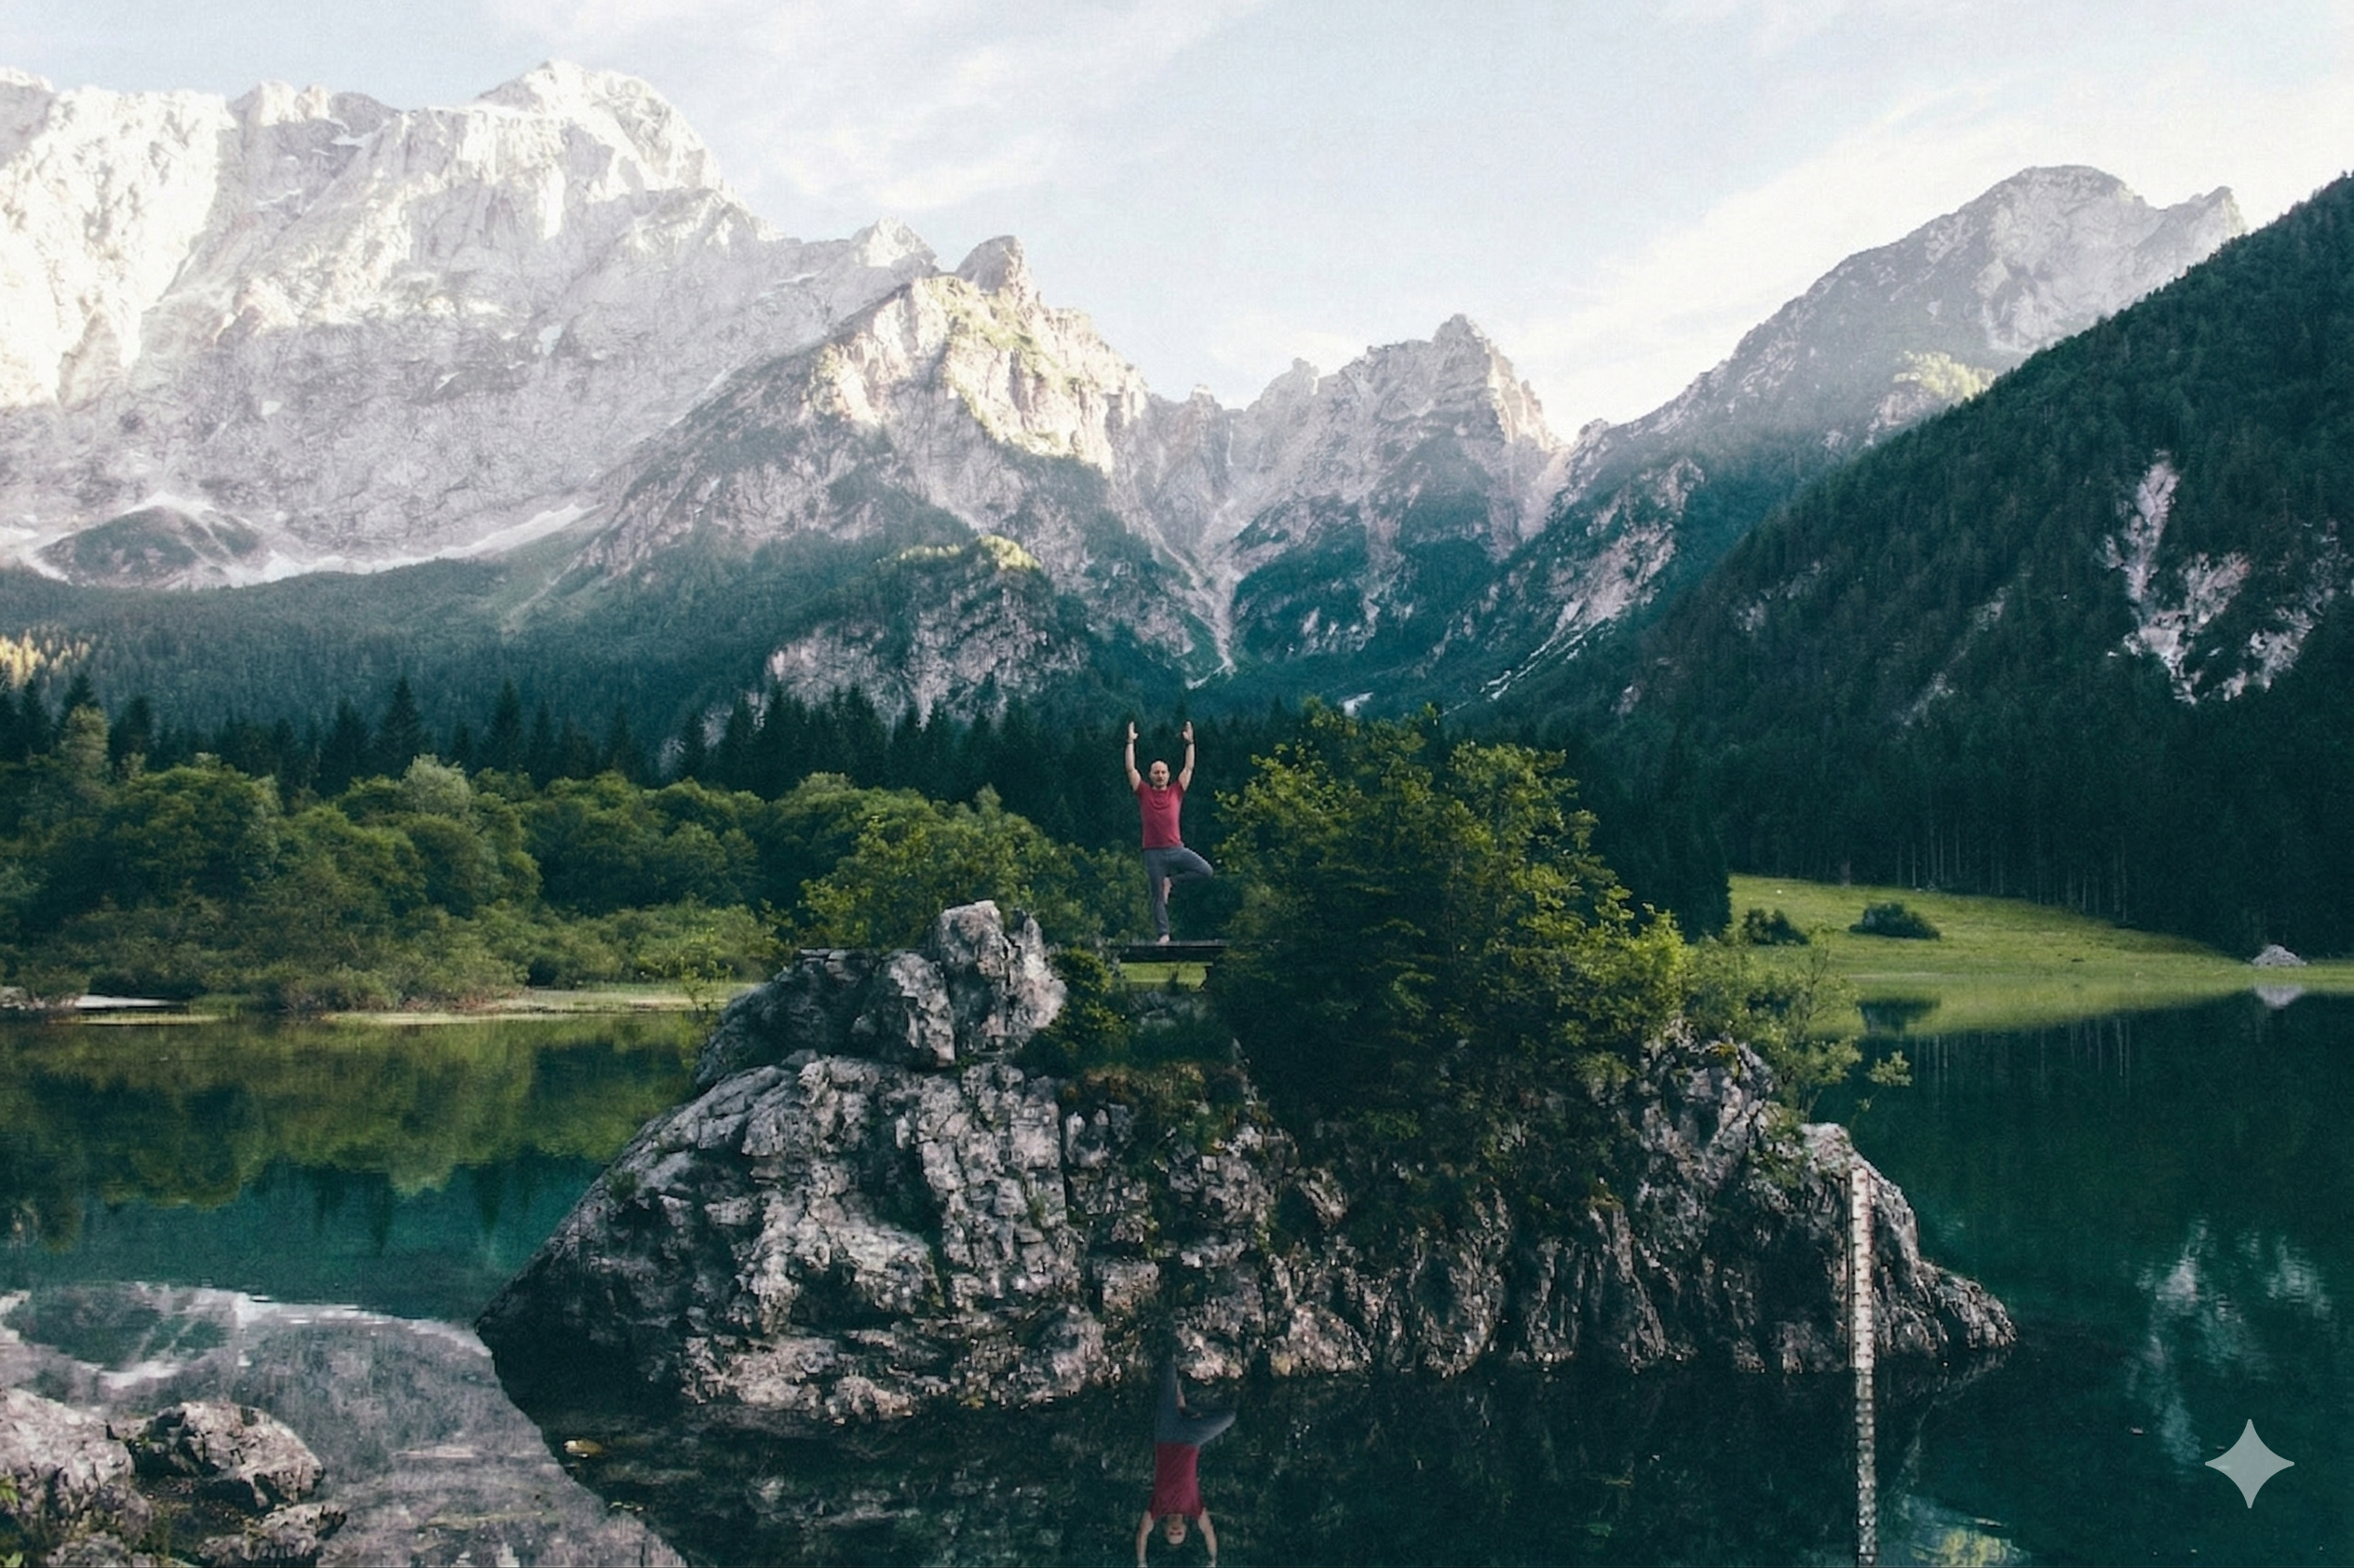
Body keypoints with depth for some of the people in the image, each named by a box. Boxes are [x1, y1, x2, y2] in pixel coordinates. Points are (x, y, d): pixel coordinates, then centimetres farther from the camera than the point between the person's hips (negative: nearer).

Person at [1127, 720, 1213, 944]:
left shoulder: (1176, 791, 9)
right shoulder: (1144, 793, 6)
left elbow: (1189, 768, 11)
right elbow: (1131, 769, 3)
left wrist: (1190, 742, 8)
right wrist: (1131, 742, 0)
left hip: (1176, 849, 2)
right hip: (1153, 852, -1)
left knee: (1207, 871, -15)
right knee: (1157, 897, 0)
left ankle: (1170, 880, 2)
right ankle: (1164, 934, 7)